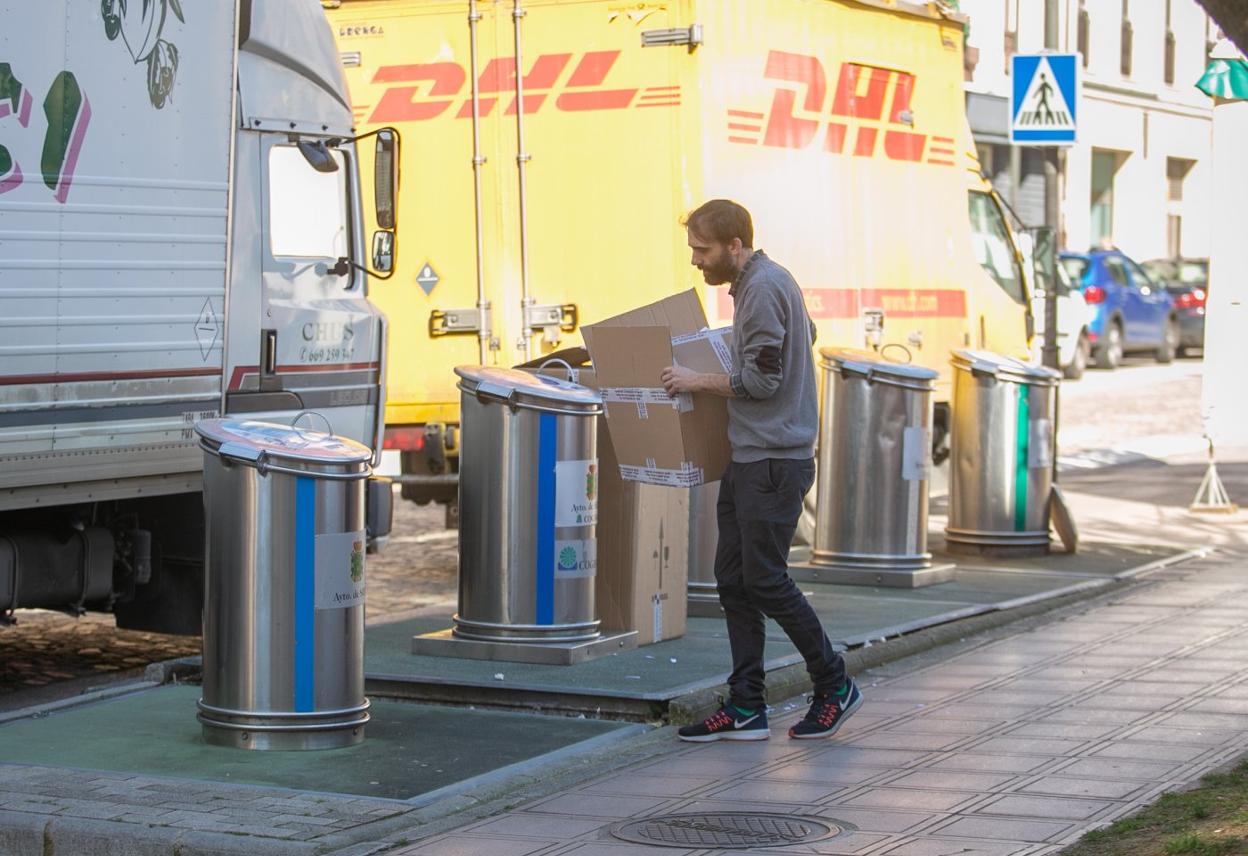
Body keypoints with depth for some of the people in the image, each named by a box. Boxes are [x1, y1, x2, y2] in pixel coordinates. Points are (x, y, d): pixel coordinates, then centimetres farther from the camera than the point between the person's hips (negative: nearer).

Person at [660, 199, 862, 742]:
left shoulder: (763, 289, -15)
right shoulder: (761, 282, 17)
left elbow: (763, 379, -19)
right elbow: (807, 334, 32)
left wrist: (698, 382, -10)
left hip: (773, 461, -11)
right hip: (747, 458, 11)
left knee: (766, 581, -6)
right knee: (734, 580, 7)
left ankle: (834, 686, 8)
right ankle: (745, 708, 8)